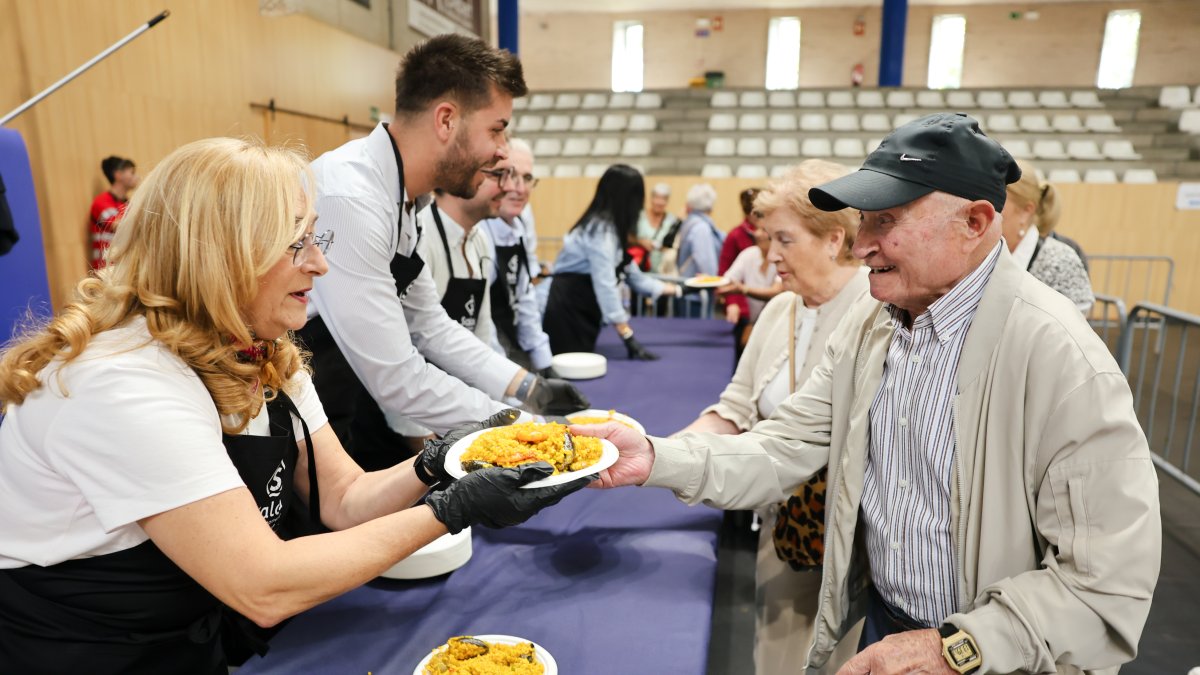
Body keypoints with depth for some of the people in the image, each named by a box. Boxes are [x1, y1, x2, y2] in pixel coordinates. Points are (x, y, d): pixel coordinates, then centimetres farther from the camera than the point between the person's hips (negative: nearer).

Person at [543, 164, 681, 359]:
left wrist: (676, 290, 20)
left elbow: (632, 275, 16)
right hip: (569, 309, -10)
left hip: (580, 308, 10)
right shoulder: (601, 229, -19)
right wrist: (628, 338, -30)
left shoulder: (612, 228, 12)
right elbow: (605, 284, -27)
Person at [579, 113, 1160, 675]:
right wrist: (656, 459, -22)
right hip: (878, 624, 6)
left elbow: (1111, 584, -23)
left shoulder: (1058, 355, -24)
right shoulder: (867, 323, -4)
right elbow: (784, 450, -8)